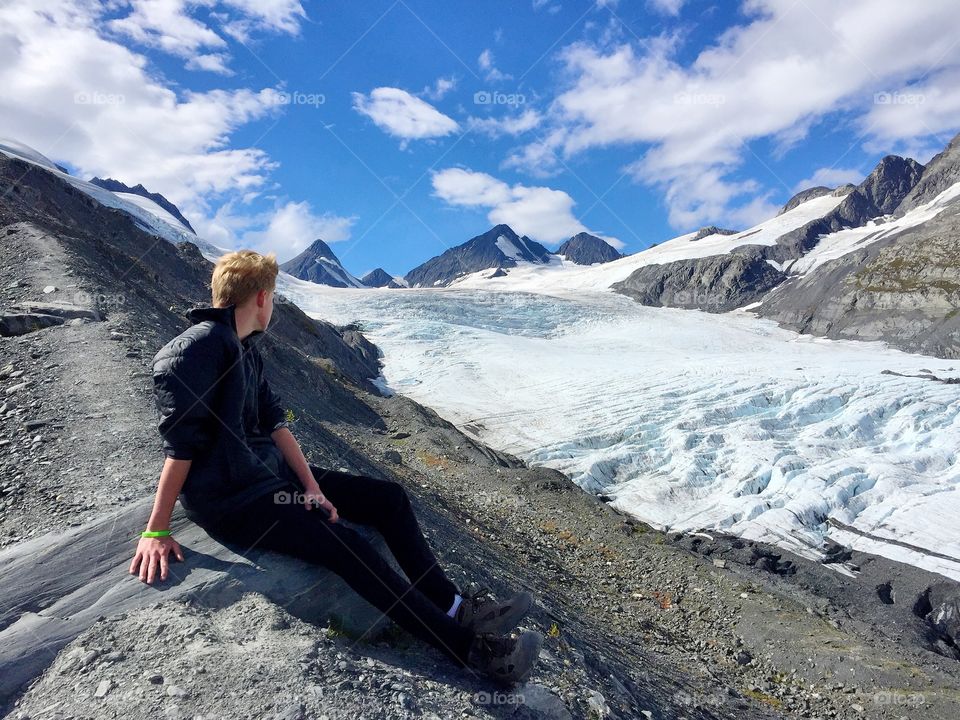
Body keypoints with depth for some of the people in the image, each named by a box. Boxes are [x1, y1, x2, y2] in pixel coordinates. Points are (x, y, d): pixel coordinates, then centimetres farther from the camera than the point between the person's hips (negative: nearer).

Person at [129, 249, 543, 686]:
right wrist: (156, 531, -18)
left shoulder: (246, 350, 11)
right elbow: (181, 445, -21)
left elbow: (274, 421, 5)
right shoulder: (196, 348, -18)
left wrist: (311, 485, -4)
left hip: (272, 472, 10)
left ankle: (455, 608, 4)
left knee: (389, 497, 2)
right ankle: (468, 645, -22)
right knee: (345, 545, -27)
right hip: (228, 499, -10)